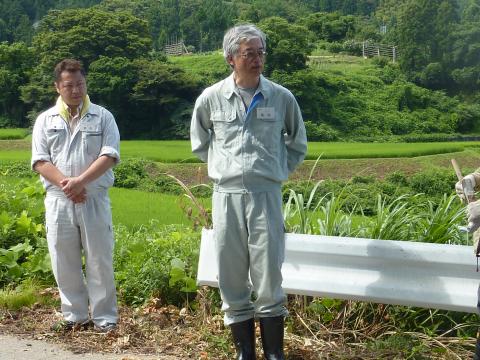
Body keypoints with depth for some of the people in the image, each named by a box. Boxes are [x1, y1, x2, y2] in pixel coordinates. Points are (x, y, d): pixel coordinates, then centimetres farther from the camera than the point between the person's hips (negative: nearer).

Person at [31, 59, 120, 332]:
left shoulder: (102, 117, 5)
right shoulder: (45, 120, 10)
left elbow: (109, 156, -5)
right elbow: (40, 161, 2)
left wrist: (80, 181, -16)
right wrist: (66, 184, -13)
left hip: (94, 199, -2)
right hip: (58, 200, 2)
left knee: (100, 261, 0)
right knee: (65, 263, 6)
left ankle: (105, 318, 9)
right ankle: (75, 316, 18)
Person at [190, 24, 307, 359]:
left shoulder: (282, 97, 1)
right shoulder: (211, 98, 2)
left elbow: (297, 146, 17)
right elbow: (199, 144, 20)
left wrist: (273, 172, 11)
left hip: (266, 195, -1)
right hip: (226, 195, 1)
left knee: (269, 281, -2)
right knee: (232, 281, 5)